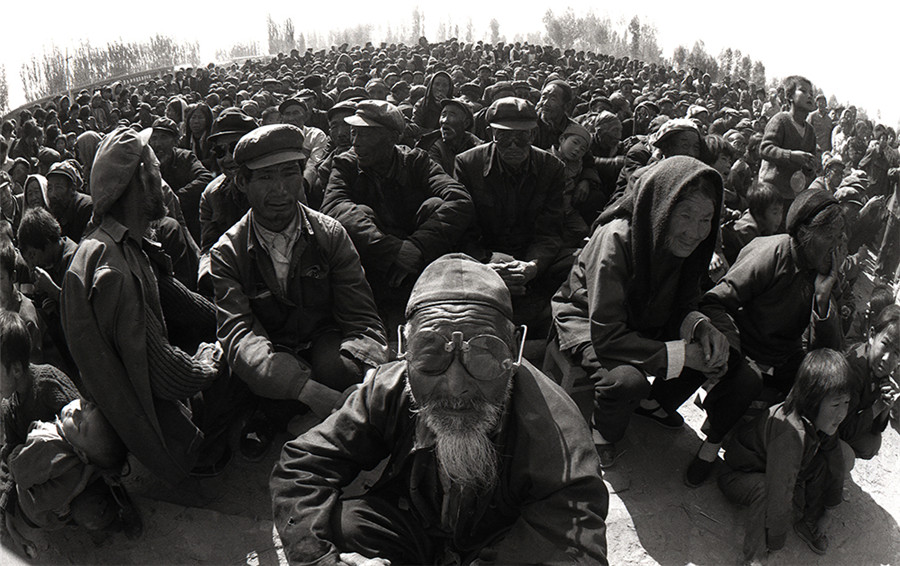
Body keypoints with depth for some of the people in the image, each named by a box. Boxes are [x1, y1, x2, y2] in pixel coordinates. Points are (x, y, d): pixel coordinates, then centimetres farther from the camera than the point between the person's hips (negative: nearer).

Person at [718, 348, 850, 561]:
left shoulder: (822, 421, -15)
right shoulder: (790, 432, -41)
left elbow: (834, 460, 4)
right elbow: (780, 495, -39)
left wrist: (832, 503, 14)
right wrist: (775, 544, -29)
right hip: (737, 477, -8)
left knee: (822, 464, -11)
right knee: (769, 492, -36)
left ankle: (809, 524, 10)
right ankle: (753, 556, -17)